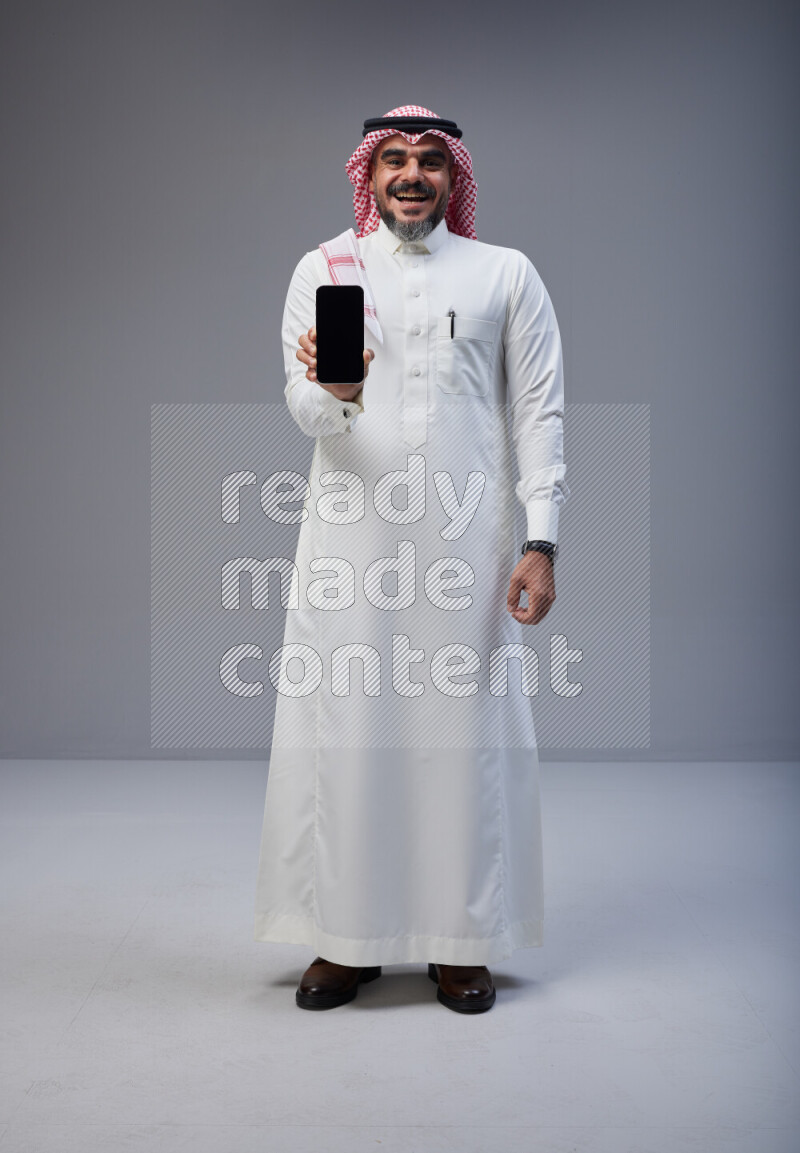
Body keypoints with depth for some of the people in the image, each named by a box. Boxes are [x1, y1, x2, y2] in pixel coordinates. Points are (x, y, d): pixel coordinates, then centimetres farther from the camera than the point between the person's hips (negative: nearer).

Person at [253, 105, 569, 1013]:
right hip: (350, 536, 0)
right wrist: (334, 391, -23)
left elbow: (539, 410, 5)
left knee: (466, 727, 1)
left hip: (467, 538, 0)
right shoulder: (322, 271, 11)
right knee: (345, 725, -1)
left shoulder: (506, 274, 11)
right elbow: (303, 410, 1)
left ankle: (461, 941, 13)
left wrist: (541, 540, -4)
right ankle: (346, 936, 12)